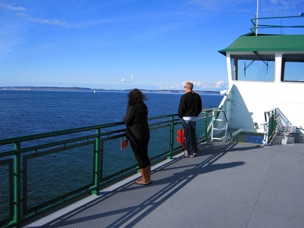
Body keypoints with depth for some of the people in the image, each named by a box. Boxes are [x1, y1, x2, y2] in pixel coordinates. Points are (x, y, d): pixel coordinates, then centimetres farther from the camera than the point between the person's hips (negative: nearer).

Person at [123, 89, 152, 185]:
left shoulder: (132, 107, -16)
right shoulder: (143, 106, 6)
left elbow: (127, 121, -14)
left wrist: (124, 117, 9)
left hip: (136, 136, -7)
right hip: (145, 134, 7)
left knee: (140, 157, 3)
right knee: (145, 156, 16)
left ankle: (145, 180, 11)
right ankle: (148, 178, 24)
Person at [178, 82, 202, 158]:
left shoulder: (184, 96, -14)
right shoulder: (197, 96, 6)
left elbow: (181, 108, -12)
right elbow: (200, 108, 11)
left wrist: (180, 116, 4)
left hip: (186, 118, -6)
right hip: (194, 118, 6)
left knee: (188, 135, 0)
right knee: (193, 135, 17)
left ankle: (190, 153, 3)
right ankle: (195, 151, 25)